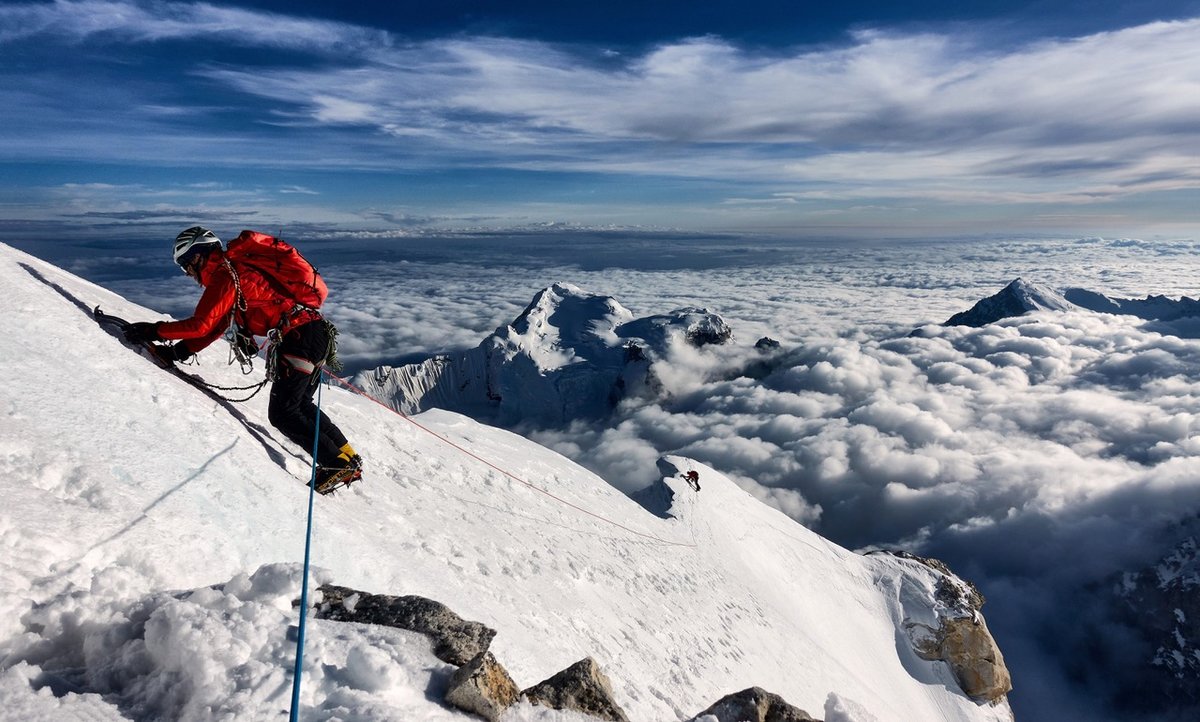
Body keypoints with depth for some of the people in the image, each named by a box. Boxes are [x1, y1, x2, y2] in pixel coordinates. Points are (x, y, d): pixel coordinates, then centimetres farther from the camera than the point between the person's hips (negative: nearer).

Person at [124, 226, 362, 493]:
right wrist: (177, 351, 15)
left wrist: (154, 330, -3)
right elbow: (216, 326, 22)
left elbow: (201, 324, -13)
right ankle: (350, 459, 21)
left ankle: (338, 465, -4)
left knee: (282, 413, -4)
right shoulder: (233, 271, 23)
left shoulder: (224, 275, -7)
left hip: (299, 337, -10)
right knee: (300, 405, 19)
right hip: (318, 332, 10)